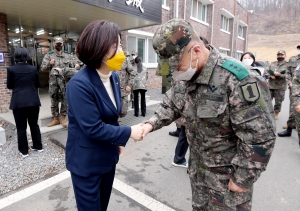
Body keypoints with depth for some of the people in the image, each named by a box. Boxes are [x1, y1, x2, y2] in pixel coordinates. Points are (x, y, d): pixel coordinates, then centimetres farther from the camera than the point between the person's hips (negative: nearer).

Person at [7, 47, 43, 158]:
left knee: (21, 127, 8)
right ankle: (38, 146, 25)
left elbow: (9, 86, 2)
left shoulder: (11, 69, -7)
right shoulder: (33, 68, -1)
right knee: (34, 124, 15)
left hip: (18, 102, -2)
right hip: (33, 101, 3)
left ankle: (23, 151, 17)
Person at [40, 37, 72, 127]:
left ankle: (64, 118, 15)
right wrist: (49, 64, -15)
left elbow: (71, 68, 19)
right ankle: (55, 119, 19)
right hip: (53, 81, 0)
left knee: (65, 100, 3)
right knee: (54, 100, 7)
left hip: (65, 80, 1)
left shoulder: (67, 56, 11)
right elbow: (42, 68, 1)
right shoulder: (49, 55, 4)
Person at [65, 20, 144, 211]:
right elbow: (93, 128, -26)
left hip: (108, 155, 7)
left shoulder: (114, 77, -1)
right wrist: (128, 132, -19)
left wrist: (118, 140, 11)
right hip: (86, 161, -7)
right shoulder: (79, 84, -25)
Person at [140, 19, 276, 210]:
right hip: (198, 167, 7)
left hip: (228, 173, -7)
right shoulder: (188, 77, -3)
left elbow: (259, 136, -26)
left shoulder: (237, 79, -29)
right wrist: (151, 124, -8)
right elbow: (171, 105, 9)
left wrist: (243, 179, -18)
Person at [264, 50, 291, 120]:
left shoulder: (288, 65, -1)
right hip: (270, 86, 3)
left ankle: (276, 114, 22)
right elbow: (266, 72, 6)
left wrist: (280, 75, -23)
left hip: (280, 88, -2)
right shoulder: (272, 64, 9)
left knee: (278, 102, 6)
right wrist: (270, 76, -12)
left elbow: (289, 76, -10)